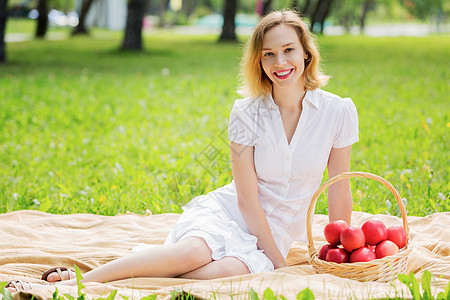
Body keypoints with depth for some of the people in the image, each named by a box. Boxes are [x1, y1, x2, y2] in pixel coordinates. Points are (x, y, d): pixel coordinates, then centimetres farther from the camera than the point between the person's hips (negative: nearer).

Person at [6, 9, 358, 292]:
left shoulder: (338, 111, -5)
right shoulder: (247, 112, -7)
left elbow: (339, 192, 2)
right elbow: (247, 198, -9)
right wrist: (277, 261, -12)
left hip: (274, 234, 1)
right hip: (226, 211, -1)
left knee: (230, 270, -36)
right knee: (196, 251, -38)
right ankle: (75, 282, -31)